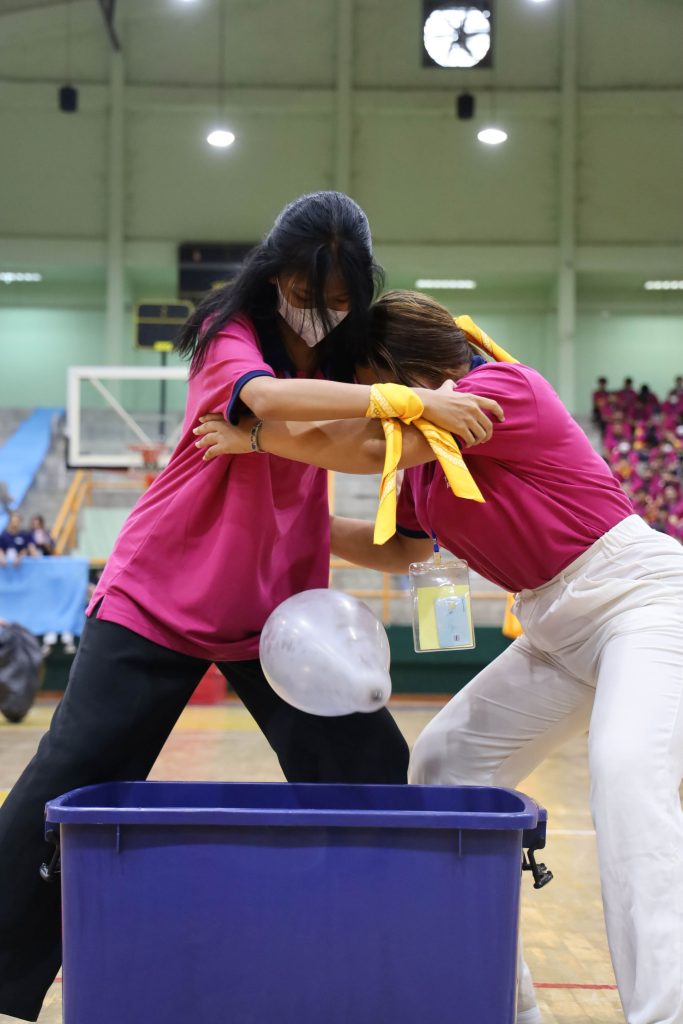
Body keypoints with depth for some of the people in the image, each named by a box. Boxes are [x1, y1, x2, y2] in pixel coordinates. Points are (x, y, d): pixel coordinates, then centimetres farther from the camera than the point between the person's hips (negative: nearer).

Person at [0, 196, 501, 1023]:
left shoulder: (339, 360, 6)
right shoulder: (231, 334, -13)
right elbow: (268, 398, -34)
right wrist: (414, 401, -41)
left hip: (277, 609, 5)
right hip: (158, 597, -5)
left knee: (377, 779, -5)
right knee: (67, 788, -5)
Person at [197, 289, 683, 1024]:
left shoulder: (505, 385, -17)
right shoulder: (428, 450, 8)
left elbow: (370, 446, -29)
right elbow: (399, 549, 22)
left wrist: (255, 437, -17)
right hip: (560, 627, 9)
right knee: (446, 760, 5)